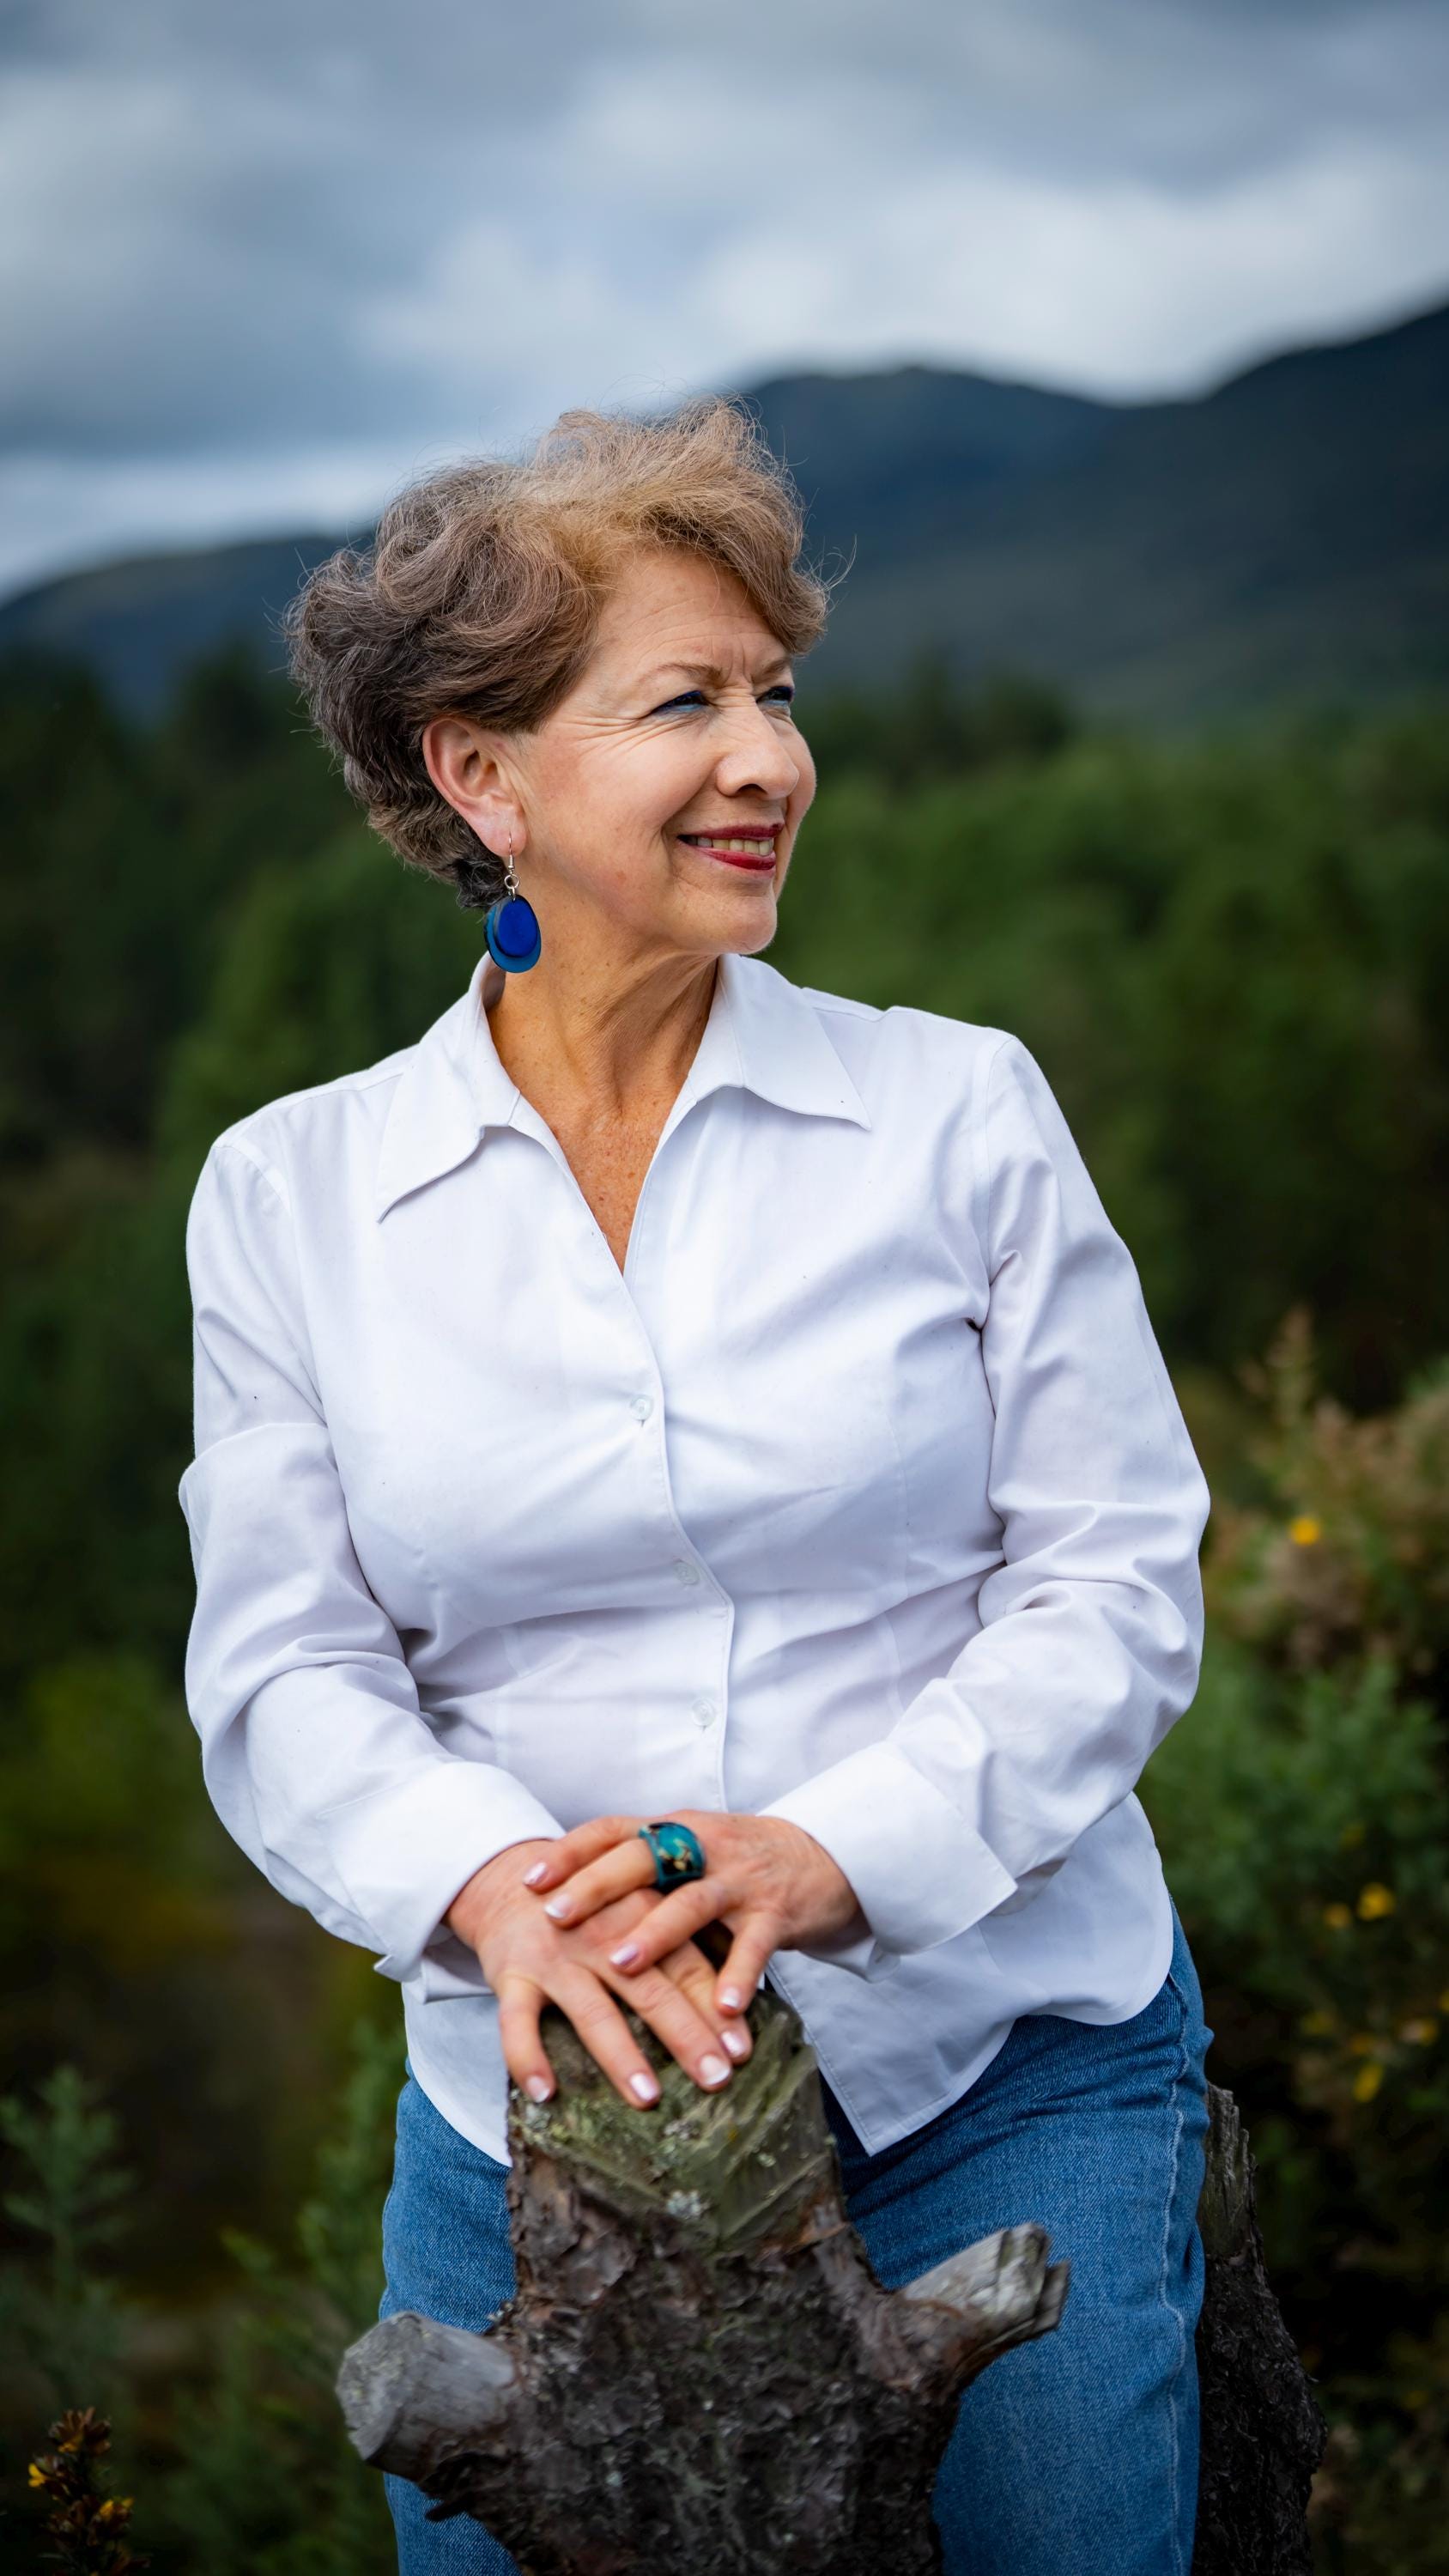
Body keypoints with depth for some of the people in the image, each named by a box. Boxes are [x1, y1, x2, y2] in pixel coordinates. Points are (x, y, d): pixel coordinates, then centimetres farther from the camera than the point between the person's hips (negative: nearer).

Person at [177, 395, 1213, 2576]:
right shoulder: (289, 1193, 1)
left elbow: (1118, 1583, -3)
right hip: (537, 2108, 1)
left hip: (1015, 2078, 0)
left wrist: (835, 1847, -19)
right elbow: (284, 1675, -1)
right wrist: (490, 1880, -21)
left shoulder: (961, 1111, -2)